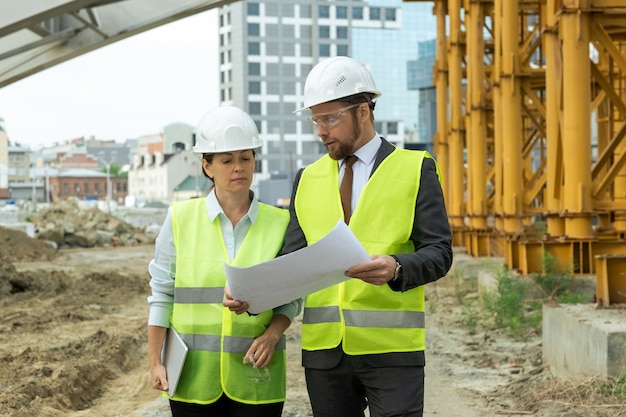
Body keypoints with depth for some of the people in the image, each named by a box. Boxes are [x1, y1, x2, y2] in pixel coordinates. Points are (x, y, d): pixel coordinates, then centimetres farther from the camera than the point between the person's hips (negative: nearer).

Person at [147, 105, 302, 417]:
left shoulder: (279, 223, 2)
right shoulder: (180, 219, 1)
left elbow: (291, 297, 5)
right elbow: (162, 294, 3)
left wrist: (271, 336, -12)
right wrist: (155, 362, 0)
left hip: (255, 379, 0)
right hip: (193, 377, 0)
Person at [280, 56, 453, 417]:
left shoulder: (416, 168, 3)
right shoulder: (307, 179, 14)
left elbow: (439, 252, -5)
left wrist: (396, 268, -26)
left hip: (391, 348, -3)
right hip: (323, 348, 4)